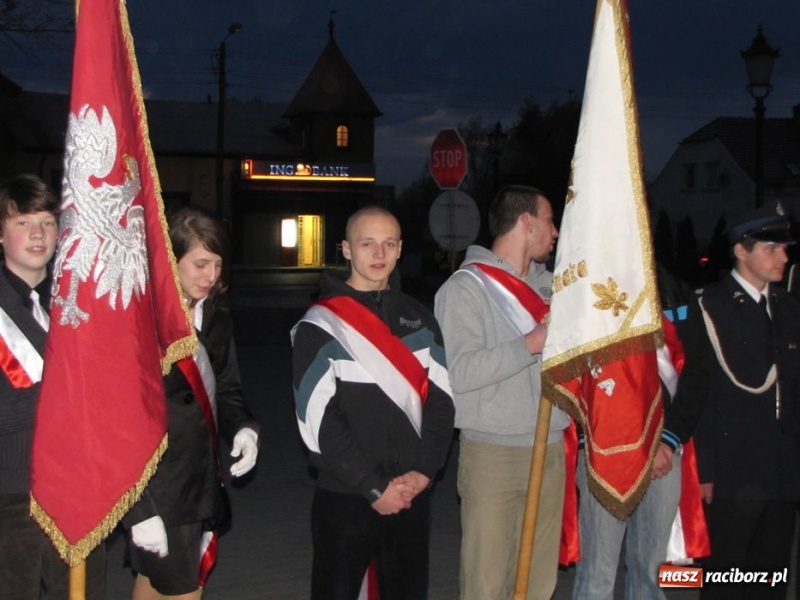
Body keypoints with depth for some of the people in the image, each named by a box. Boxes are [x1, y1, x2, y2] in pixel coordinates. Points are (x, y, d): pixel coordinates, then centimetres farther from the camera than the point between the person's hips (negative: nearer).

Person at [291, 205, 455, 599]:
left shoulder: (419, 319, 10)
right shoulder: (320, 326, -5)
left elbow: (441, 398, 7)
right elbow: (318, 420, -11)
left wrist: (424, 470, -6)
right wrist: (374, 487, -13)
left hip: (413, 493, 4)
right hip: (345, 497, -4)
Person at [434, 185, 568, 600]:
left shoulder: (547, 284, 13)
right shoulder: (466, 287, -7)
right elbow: (458, 372, -19)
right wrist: (530, 344, -18)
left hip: (549, 451, 6)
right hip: (493, 454, -6)